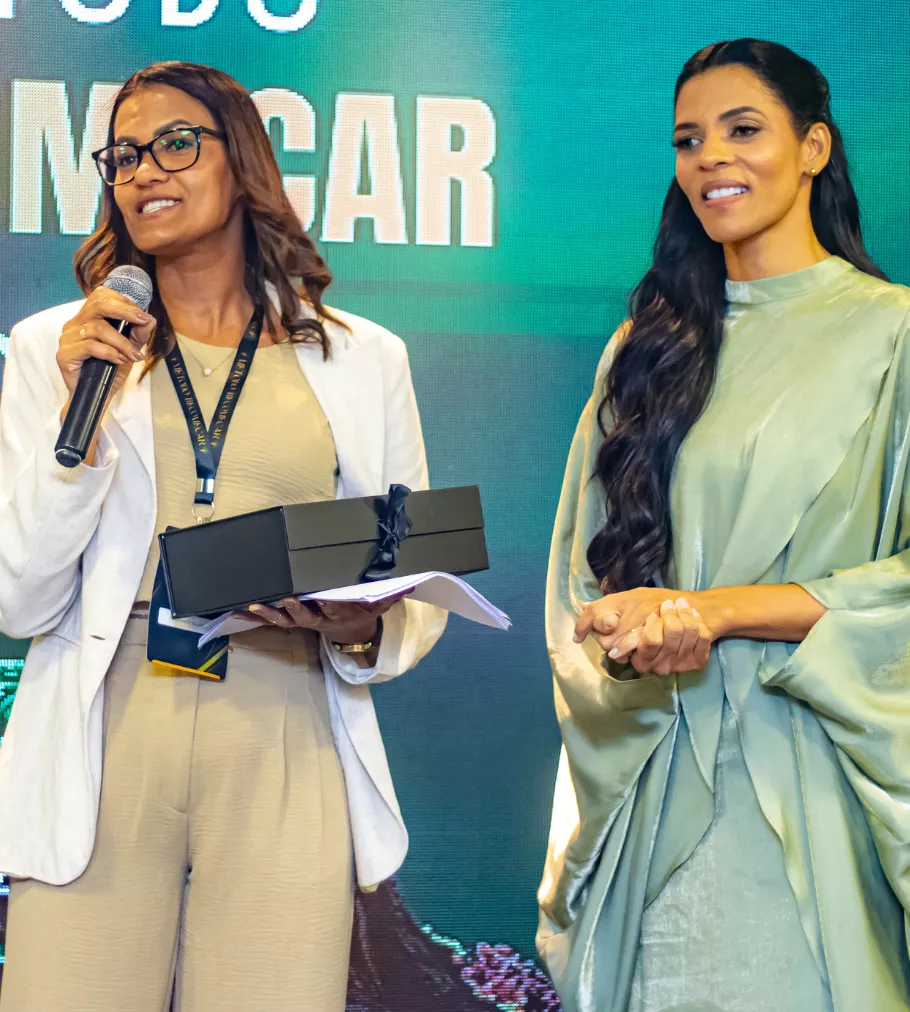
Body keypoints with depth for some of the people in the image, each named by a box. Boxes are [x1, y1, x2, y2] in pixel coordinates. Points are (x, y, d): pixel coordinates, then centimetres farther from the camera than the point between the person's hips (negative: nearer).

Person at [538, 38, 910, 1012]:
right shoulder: (649, 345, 12)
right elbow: (583, 572, 11)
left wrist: (717, 610, -15)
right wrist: (642, 632, -11)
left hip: (812, 781, -3)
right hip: (654, 772, 4)